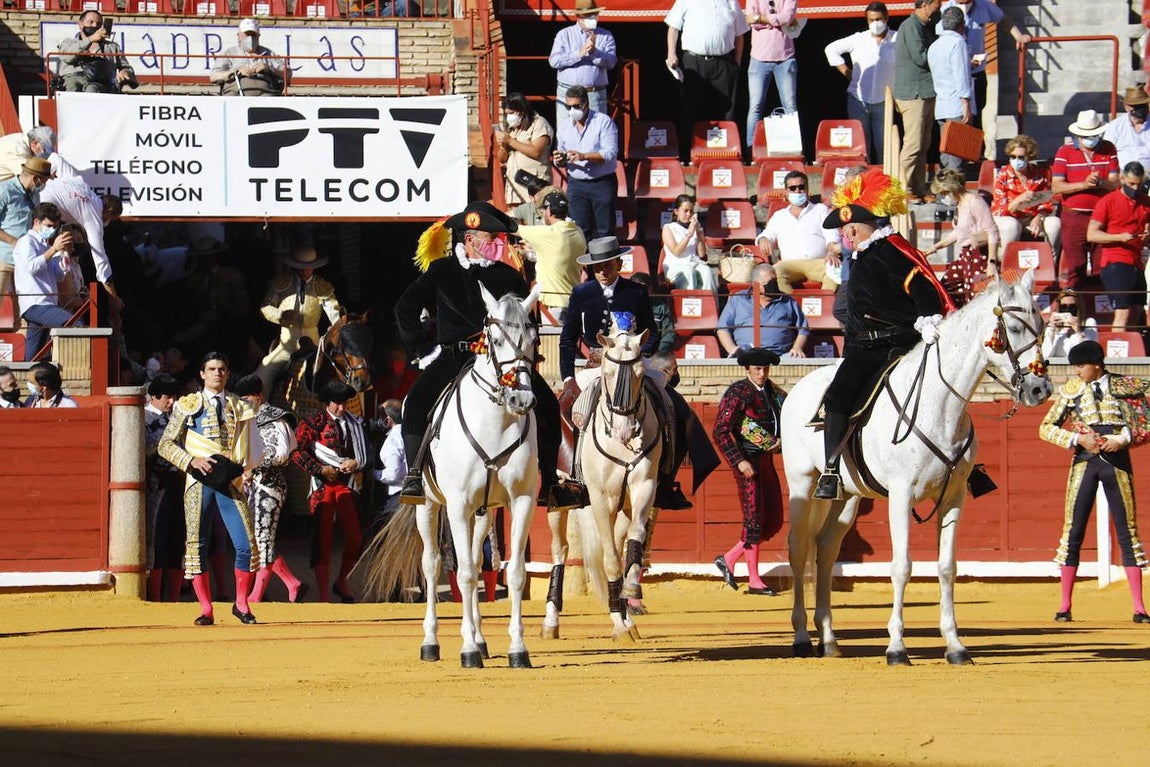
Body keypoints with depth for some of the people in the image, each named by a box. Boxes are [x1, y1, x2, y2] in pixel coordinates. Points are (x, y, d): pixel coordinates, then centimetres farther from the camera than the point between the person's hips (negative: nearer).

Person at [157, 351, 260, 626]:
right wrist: (191, 461, -12)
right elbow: (165, 445, 3)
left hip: (230, 482, 1)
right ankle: (206, 610, 6)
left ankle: (241, 604, 8)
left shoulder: (239, 407, 14)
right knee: (197, 545, -2)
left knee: (247, 544, -8)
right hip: (199, 483, -1)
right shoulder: (188, 405, 7)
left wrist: (238, 467, -3)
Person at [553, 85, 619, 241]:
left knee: (605, 231, -2)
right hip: (576, 184, 4)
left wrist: (584, 156, -27)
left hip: (602, 183, -4)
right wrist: (559, 161, -9)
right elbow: (560, 162, 16)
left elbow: (610, 153, -15)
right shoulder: (565, 126, 10)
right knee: (580, 231, 2)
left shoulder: (603, 121, -6)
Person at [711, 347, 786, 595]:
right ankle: (754, 581, 1)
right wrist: (739, 462, -19)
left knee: (774, 521, 6)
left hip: (766, 460, 8)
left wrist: (781, 440, 1)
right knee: (754, 517, -6)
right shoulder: (738, 393, -9)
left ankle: (729, 559, 18)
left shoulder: (773, 392, 11)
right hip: (747, 460, -8)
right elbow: (720, 432, -13)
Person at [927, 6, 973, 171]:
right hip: (957, 107, -7)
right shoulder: (957, 41, -7)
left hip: (940, 107, 7)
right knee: (956, 157, -10)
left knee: (945, 156, 8)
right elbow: (960, 75, -13)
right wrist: (966, 103, -14)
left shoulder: (934, 46, 17)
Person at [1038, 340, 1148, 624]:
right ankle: (1065, 606, 7)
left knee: (1127, 531, 0)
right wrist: (1078, 438, -11)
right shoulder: (1071, 390, 5)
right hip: (1084, 462, 1)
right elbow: (1046, 428, 4)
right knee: (1073, 531, 0)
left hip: (1117, 461, -1)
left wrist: (1123, 439, -14)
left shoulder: (1122, 385, 1)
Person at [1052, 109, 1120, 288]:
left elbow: (1115, 182, 2)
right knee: (1073, 264, -4)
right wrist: (1084, 184, -18)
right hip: (1074, 217, -2)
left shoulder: (1108, 150, 7)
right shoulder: (1065, 151, 2)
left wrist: (1100, 182, -20)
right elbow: (1056, 187, -6)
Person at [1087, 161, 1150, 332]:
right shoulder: (1108, 201, -3)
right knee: (1123, 313, -14)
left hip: (1136, 264, 6)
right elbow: (1091, 235, -6)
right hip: (1115, 262, -6)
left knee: (1134, 315, 5)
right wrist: (1120, 237, -20)